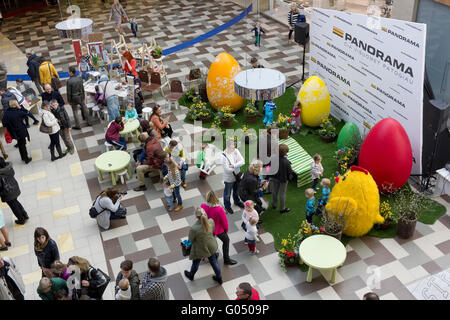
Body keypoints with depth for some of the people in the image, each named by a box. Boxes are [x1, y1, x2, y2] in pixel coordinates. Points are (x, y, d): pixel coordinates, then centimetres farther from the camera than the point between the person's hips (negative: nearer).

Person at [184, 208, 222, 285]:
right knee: (214, 261, 28)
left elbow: (190, 240, -19)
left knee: (195, 263, 27)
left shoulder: (194, 228, -38)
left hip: (200, 249, -3)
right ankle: (219, 278, 48)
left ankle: (191, 275, 57)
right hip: (211, 246, 3)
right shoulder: (211, 221, -25)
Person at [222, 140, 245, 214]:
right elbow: (227, 170, -30)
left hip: (237, 175, 5)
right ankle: (227, 206, 42)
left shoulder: (236, 151, -14)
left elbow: (242, 161, -18)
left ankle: (237, 201, 56)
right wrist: (237, 165, -17)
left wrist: (233, 165, -31)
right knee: (227, 193, 18)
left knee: (236, 190, 30)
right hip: (229, 178, -5)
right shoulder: (224, 156, -30)